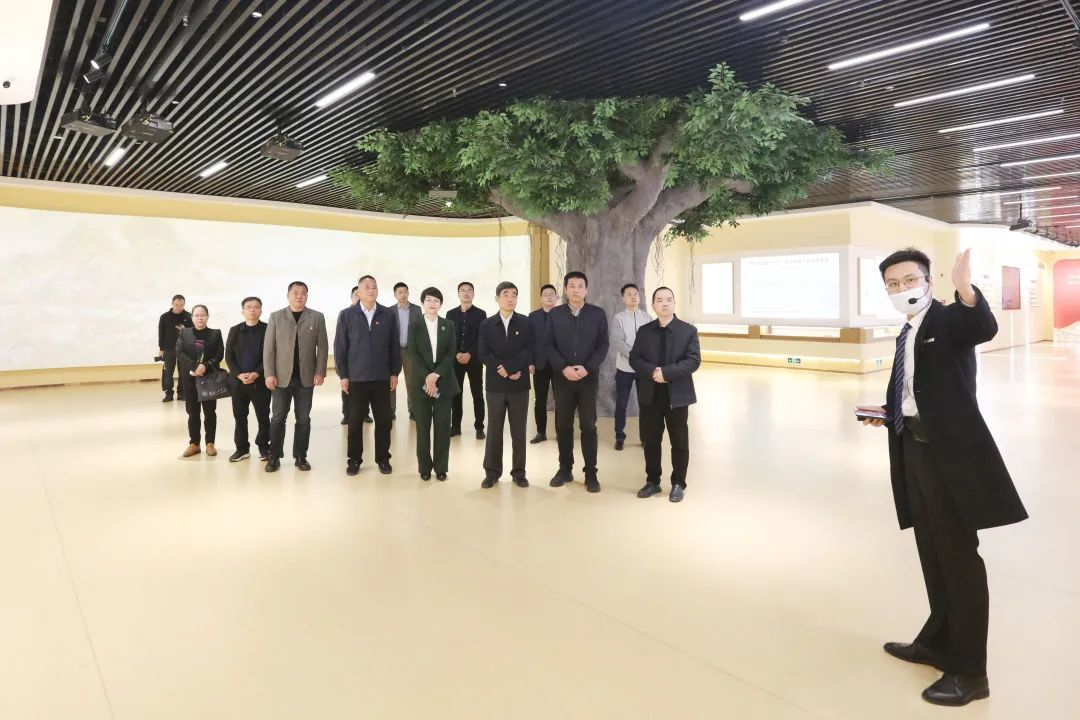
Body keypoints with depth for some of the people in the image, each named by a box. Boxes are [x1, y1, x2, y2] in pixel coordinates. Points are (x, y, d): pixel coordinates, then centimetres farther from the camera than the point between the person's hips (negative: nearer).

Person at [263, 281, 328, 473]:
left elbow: (322, 347, 2)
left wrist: (320, 372, -6)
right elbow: (268, 348, 1)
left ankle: (300, 456, 14)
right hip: (281, 377, 0)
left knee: (303, 419, 6)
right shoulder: (276, 317, 4)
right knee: (278, 418, 3)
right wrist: (269, 374, -7)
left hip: (306, 377, 0)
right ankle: (274, 456, 12)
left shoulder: (317, 317, 4)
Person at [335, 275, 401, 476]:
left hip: (382, 378, 1)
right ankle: (354, 459, 20)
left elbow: (395, 346, 5)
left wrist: (395, 373, 2)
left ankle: (383, 458, 20)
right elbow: (339, 347, 1)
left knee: (384, 420, 6)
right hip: (356, 378, -1)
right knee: (355, 421, 7)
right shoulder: (346, 315, 0)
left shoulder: (389, 315, 2)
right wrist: (343, 375, -3)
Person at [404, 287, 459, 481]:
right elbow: (413, 354, -4)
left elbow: (451, 353, -2)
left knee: (443, 426, 1)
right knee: (423, 427, 3)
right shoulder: (414, 326, 4)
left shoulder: (449, 325, 7)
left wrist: (436, 375, -14)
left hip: (444, 381, 1)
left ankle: (441, 467, 11)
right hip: (420, 382, -1)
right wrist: (427, 378, -15)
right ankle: (424, 467, 13)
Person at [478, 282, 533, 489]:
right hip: (495, 385, 1)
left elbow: (530, 351, -7)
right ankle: (492, 472, 15)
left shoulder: (526, 323, 2)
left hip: (519, 385, 0)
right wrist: (504, 371, -14)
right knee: (494, 430, 6)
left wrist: (508, 367, -17)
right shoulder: (486, 325, 5)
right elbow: (483, 354, -4)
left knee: (519, 431, 6)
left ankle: (519, 472, 16)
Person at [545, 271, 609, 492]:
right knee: (563, 425, 8)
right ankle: (565, 469, 19)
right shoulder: (554, 314, 5)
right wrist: (564, 367, -14)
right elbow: (549, 345, 0)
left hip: (589, 378, -1)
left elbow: (603, 345, -1)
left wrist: (587, 368, -15)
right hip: (562, 377, 1)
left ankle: (591, 473, 11)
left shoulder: (598, 314, 2)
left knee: (588, 426, 3)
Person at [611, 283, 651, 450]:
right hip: (624, 367, -2)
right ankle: (620, 437, 18)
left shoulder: (647, 317, 4)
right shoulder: (618, 318, -3)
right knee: (621, 404, 6)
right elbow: (617, 341, -15)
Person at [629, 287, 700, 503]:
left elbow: (693, 361, -11)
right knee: (650, 441, 10)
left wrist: (666, 372, -21)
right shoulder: (644, 331, 6)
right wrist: (652, 372, -19)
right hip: (650, 395, 2)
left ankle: (678, 484, 20)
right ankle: (652, 481, 24)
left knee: (679, 442, 7)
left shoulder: (688, 330, -2)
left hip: (677, 395, -2)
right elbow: (634, 359, 0)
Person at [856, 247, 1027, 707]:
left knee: (959, 557, 0)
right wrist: (888, 414, 6)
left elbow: (985, 328, -31)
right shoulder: (906, 335, 17)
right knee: (933, 555, 19)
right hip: (915, 449, 8)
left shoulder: (951, 319, -7)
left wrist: (965, 290, -48)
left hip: (952, 451, -8)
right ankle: (938, 642, 35)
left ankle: (969, 671, 12)